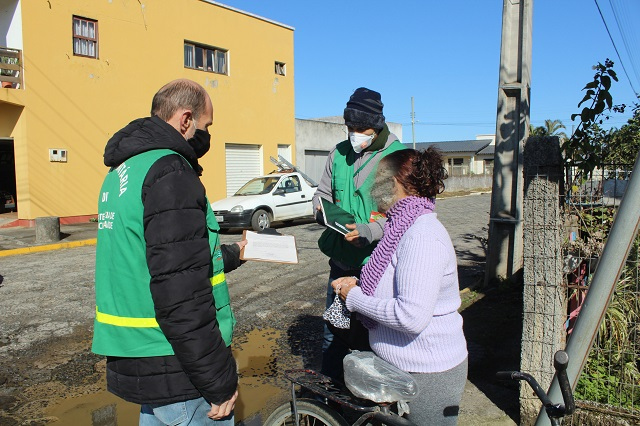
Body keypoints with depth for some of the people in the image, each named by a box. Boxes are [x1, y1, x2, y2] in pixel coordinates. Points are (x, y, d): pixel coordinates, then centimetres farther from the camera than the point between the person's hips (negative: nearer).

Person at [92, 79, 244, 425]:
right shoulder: (170, 172, -20)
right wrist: (220, 382, -18)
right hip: (174, 371, -9)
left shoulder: (123, 171, 11)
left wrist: (231, 254, 27)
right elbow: (182, 295, -26)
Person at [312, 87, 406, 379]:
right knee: (333, 329, 16)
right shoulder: (339, 153, 6)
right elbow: (322, 193, 15)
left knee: (368, 331, 8)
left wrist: (369, 231, -27)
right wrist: (322, 211, -7)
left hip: (376, 260, -5)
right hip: (341, 258, 5)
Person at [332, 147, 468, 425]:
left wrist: (355, 298, -21)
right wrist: (359, 285, 1)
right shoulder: (404, 227, 6)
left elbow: (412, 316, -33)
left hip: (428, 375, -9)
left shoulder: (422, 236, -26)